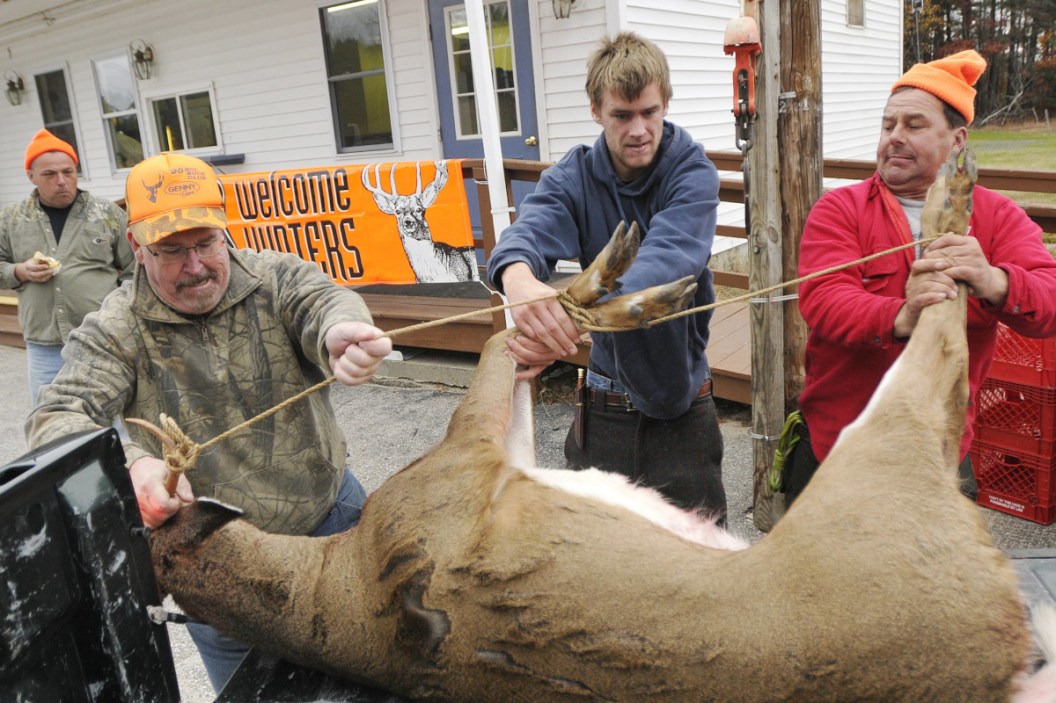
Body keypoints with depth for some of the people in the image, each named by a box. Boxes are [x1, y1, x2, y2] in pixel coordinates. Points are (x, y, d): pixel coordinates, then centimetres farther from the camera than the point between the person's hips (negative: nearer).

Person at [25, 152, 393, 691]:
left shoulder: (275, 278, -8)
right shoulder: (115, 331, -10)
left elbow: (324, 300, -28)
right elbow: (55, 420, -20)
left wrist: (339, 332, -55)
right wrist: (130, 464, -42)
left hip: (333, 515, 1)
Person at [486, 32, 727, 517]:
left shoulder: (693, 174, -12)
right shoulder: (573, 177, -5)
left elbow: (668, 259, -32)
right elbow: (530, 230, -26)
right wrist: (518, 276, -52)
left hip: (680, 401, -2)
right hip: (604, 404, 2)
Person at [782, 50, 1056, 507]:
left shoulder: (997, 217, 3)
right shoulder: (839, 210, -3)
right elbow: (822, 301, -20)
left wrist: (993, 283, -36)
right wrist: (901, 318, -40)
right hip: (832, 447, -1)